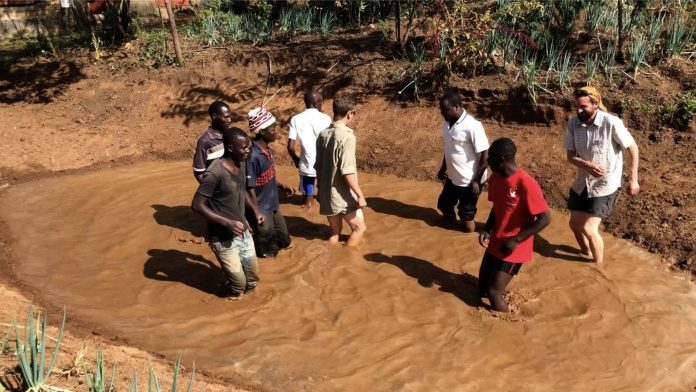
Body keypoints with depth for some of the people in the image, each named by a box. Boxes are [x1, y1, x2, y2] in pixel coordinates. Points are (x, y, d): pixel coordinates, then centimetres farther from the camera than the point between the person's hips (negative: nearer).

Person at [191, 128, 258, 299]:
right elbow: (197, 205, -22)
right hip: (223, 238, -7)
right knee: (238, 282, 3)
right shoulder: (215, 173, -25)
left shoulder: (242, 165, 0)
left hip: (243, 232, 7)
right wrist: (227, 223, -27)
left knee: (252, 278, 16)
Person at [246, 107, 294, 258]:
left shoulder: (268, 150, 1)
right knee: (269, 250, 6)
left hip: (273, 207, 8)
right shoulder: (253, 156, -26)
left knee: (284, 241, 21)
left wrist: (281, 186, 4)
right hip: (261, 210, -8)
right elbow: (250, 189, -22)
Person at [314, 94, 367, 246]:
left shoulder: (323, 134, 4)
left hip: (326, 195, 7)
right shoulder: (347, 136, -18)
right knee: (359, 229, 10)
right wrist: (360, 195, -17)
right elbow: (347, 171, -22)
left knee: (334, 232, 18)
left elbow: (318, 166, 11)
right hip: (343, 196, -7)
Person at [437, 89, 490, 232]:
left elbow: (485, 155, -21)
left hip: (469, 180, -9)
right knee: (444, 204, 21)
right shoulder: (447, 124, 0)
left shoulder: (472, 126, -25)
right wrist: (443, 169, 23)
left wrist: (476, 180, -20)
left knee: (466, 216, 3)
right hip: (453, 177, 9)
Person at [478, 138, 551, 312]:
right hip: (495, 243, 8)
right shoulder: (495, 179, -1)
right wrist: (487, 229, -3)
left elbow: (545, 219, -21)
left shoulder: (526, 184, -25)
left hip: (514, 248, -7)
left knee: (493, 292, -8)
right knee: (482, 289, 12)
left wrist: (516, 240, -21)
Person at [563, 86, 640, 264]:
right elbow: (570, 155, -5)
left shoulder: (612, 123, -22)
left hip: (605, 184, -5)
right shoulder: (573, 123, -9)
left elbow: (633, 148, -10)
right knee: (575, 224, 17)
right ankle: (587, 252, 46)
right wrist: (588, 166, -24)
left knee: (589, 229, -10)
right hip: (582, 182, 5)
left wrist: (633, 179, -10)